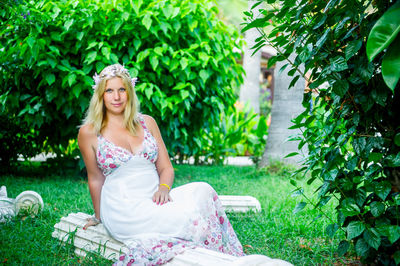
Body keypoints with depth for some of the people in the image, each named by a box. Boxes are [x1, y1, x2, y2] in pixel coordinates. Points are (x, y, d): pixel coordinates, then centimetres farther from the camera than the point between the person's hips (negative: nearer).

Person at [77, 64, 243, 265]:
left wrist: (163, 188, -11)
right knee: (187, 218, -31)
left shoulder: (146, 122, 11)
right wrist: (98, 216, 18)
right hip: (123, 209, -4)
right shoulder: (89, 132, 1)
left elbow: (166, 168, 10)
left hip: (154, 200, 4)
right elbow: (95, 179, 10)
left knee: (202, 191, -27)